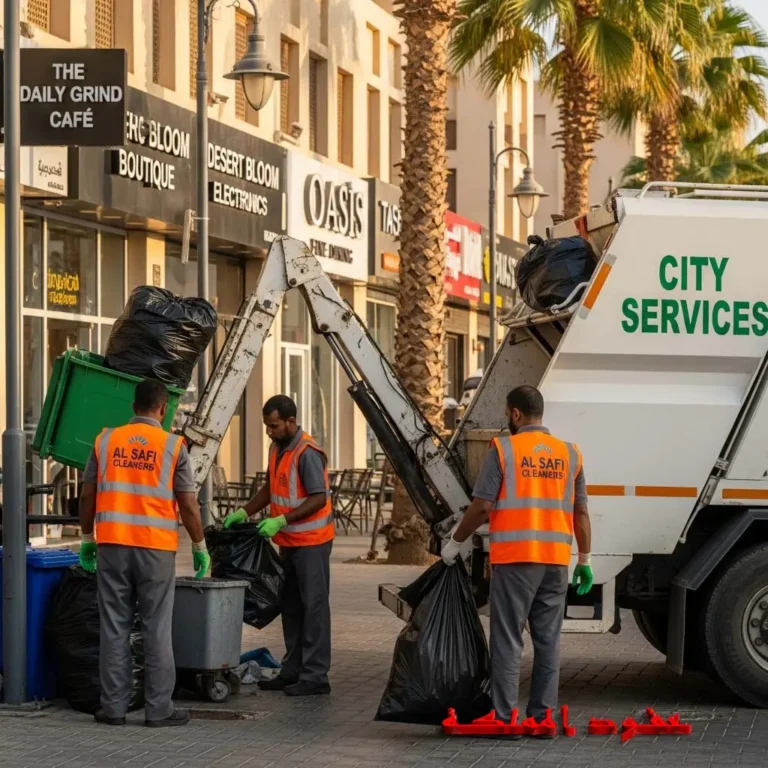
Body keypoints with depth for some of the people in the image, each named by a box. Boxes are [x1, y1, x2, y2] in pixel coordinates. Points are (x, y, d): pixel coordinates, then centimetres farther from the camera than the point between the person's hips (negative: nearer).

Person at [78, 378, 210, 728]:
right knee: (157, 630, 3)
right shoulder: (172, 446, -2)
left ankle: (114, 706, 8)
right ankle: (158, 708, 5)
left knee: (114, 629, 7)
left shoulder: (106, 441, 5)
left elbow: (87, 496, 9)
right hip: (156, 548, -2)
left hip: (112, 546, 2)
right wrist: (200, 547, 8)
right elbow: (188, 504, -3)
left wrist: (87, 539, 21)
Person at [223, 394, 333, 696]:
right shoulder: (277, 448, 10)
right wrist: (244, 512, 8)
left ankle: (315, 676, -4)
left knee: (313, 606, -6)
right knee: (291, 607, 13)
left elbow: (319, 499, -22)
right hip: (288, 542, 9)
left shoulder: (307, 453, -19)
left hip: (311, 542, -9)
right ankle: (292, 671, 20)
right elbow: (271, 488, 21)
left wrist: (281, 520, -26)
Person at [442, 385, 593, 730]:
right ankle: (543, 716, 9)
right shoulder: (569, 454, 10)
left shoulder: (503, 449, -3)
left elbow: (482, 506, -6)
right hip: (556, 559, 4)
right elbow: (581, 512, 11)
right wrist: (584, 560, 19)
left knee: (508, 640, 0)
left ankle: (504, 716, -3)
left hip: (514, 558, -4)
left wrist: (455, 541, 8)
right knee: (548, 640, 9)